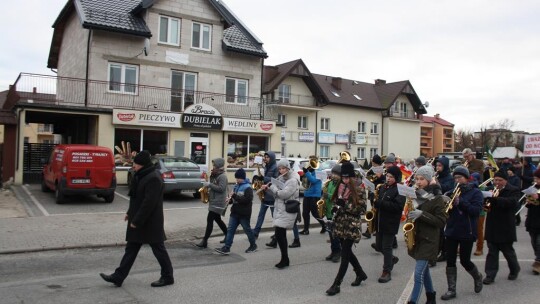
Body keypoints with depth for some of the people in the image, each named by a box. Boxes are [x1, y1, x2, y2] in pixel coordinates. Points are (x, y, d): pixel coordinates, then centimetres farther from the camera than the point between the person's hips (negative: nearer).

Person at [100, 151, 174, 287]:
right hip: (138, 221, 10)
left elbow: (149, 202, -25)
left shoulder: (153, 179, -22)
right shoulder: (141, 176, 11)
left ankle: (167, 277, 16)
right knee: (131, 249, 12)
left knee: (158, 248, 3)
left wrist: (136, 221, -22)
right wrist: (130, 213, 16)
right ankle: (118, 276, 18)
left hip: (150, 222, -10)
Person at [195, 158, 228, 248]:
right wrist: (208, 188, 5)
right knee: (217, 220, 17)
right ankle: (228, 236, 29)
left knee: (210, 220, -11)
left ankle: (204, 241, -8)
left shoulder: (222, 176, -15)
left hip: (218, 203, -10)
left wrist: (209, 184, -21)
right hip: (214, 201, 10)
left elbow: (221, 189, -24)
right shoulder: (215, 175, 15)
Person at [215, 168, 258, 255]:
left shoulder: (248, 187, -14)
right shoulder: (236, 186, 10)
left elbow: (246, 200, -25)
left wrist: (234, 196, -26)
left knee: (247, 229, 7)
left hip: (244, 213, -7)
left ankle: (253, 245, 25)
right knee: (230, 229, 1)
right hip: (235, 212, 7)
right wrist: (230, 199, 0)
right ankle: (226, 248, 1)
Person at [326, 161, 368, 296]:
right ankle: (361, 273, 38)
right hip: (340, 224, 7)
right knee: (347, 251, 16)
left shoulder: (359, 191, -10)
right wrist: (336, 206, -5)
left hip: (352, 226, -7)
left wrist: (344, 203, -23)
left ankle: (336, 284, 0)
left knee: (345, 254, -5)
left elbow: (358, 210, -13)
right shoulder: (340, 188, 8)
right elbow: (335, 203, 17)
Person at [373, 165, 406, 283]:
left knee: (386, 247, -2)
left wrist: (381, 203, -25)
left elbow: (398, 206, -22)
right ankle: (392, 258, 40)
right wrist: (375, 200, -2)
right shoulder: (383, 187, 11)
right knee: (379, 246, 14)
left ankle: (387, 272, 9)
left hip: (391, 223, -7)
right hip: (380, 221, 7)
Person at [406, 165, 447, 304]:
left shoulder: (436, 198, -12)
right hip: (416, 237, 6)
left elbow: (442, 221, -16)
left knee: (418, 273, -10)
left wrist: (422, 214, -25)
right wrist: (409, 214, -4)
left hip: (428, 240, -6)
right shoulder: (415, 194, 6)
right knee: (424, 269, 19)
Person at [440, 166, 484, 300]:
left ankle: (477, 277, 34)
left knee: (464, 260, 2)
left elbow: (476, 210, -16)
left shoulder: (475, 192, -4)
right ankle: (451, 290, 11)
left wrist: (460, 202, -25)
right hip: (451, 231, 4)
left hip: (467, 232, -4)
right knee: (450, 261, 2)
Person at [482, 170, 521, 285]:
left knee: (508, 251, 12)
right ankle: (490, 275, 9)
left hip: (505, 227, -4)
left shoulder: (513, 191, -6)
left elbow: (512, 202, -25)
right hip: (492, 227, 4)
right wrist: (486, 203, -13)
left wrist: (494, 199, -39)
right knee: (492, 252, 5)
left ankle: (514, 270, 36)